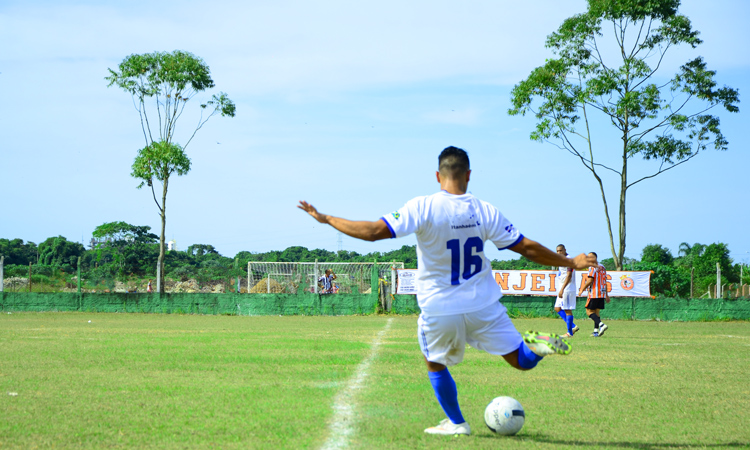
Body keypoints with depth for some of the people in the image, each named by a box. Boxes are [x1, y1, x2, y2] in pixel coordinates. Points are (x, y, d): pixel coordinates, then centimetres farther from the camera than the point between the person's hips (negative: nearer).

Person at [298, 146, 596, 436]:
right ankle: (538, 344, -21)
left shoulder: (422, 208, -14)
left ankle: (456, 423, 26)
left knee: (435, 364, 24)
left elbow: (374, 231, -20)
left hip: (438, 311, -1)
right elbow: (528, 248, 0)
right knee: (523, 361, 11)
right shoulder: (485, 212, -5)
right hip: (484, 307, 2)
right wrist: (570, 263, 13)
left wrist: (326, 219, -10)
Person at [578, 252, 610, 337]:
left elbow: (590, 280, -16)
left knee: (589, 311, -5)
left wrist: (582, 289, -5)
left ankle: (601, 325, -22)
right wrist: (607, 295, 22)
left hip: (594, 294, -8)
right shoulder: (602, 268, 17)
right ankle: (596, 331, 6)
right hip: (602, 294, 8)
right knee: (596, 312, 11)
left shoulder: (592, 267, -9)